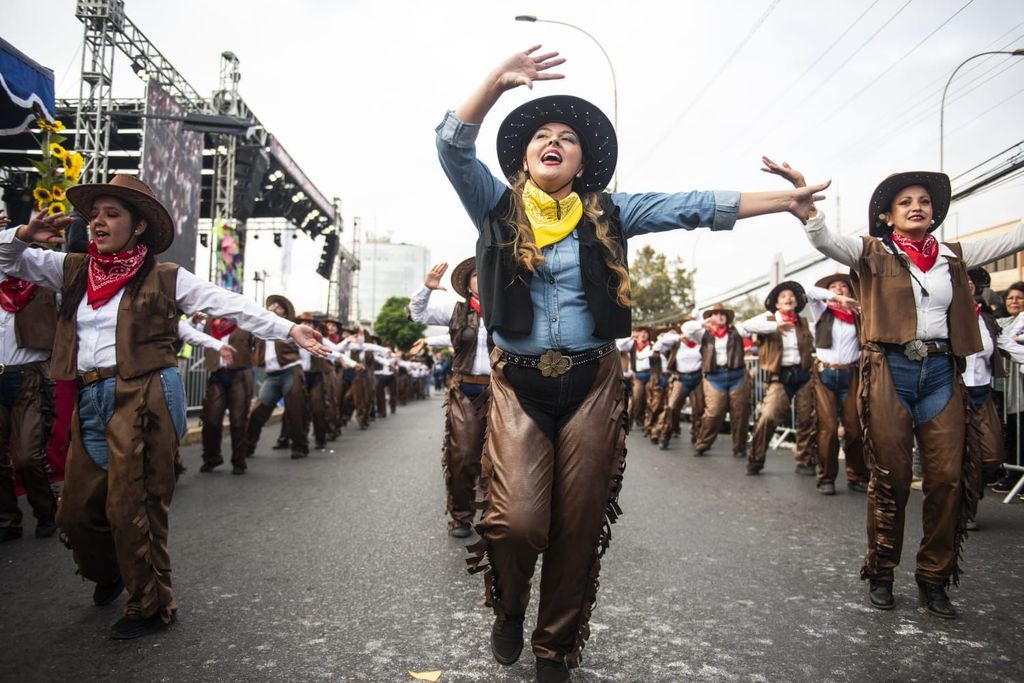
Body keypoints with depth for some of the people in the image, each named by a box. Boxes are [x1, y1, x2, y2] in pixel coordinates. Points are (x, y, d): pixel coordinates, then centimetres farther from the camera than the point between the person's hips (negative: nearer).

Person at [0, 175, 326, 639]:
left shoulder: (165, 278, 0)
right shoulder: (73, 270, 13)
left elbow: (235, 308, -4)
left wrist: (289, 330, -12)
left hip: (143, 400, -5)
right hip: (90, 402, 6)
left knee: (133, 508, -3)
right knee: (76, 510, 13)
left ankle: (150, 607, 16)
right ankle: (109, 574, 44)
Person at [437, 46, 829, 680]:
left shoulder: (607, 213, 8)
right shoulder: (497, 206, 5)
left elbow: (692, 207, 6)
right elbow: (453, 146, -8)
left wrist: (783, 200, 6)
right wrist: (498, 80, -21)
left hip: (592, 383, 2)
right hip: (518, 384, -1)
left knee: (579, 529, 5)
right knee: (518, 521, -15)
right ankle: (508, 610, 20)